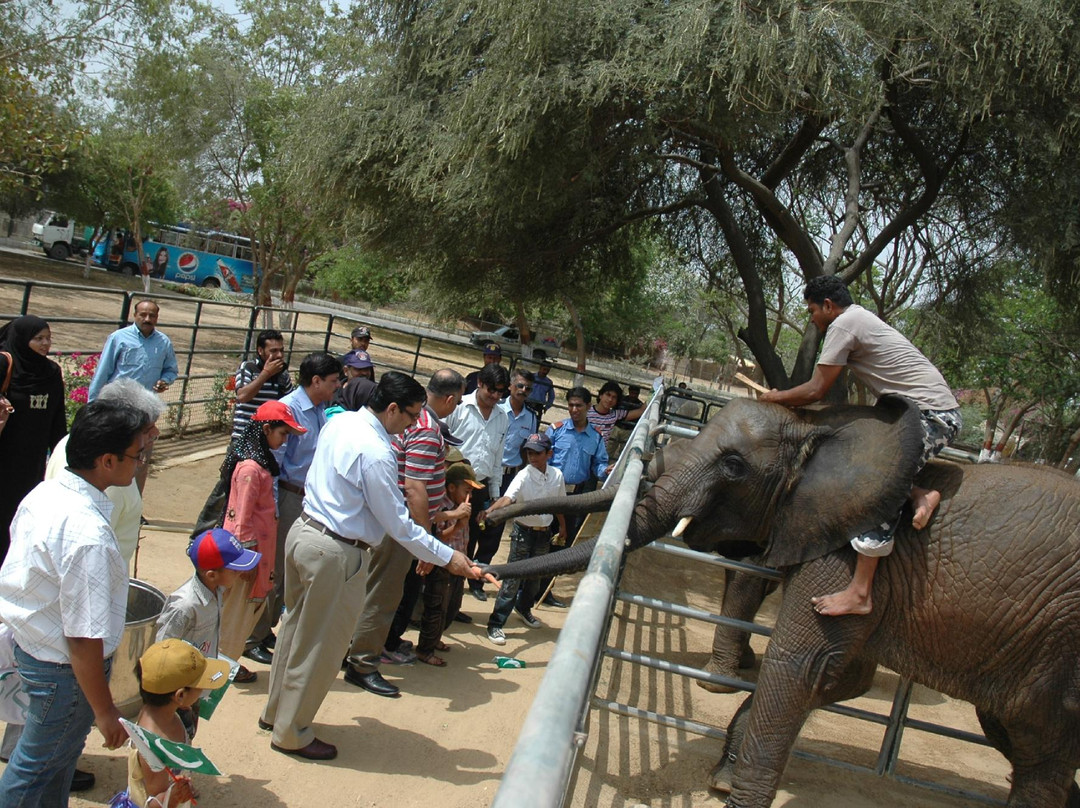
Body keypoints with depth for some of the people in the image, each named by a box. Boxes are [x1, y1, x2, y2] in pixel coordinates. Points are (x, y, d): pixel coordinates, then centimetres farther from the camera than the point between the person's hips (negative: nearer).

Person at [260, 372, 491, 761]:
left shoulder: (339, 422, 3)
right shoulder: (376, 454, -24)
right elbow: (397, 524, -19)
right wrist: (447, 557, -12)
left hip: (302, 530, 9)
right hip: (335, 553, -9)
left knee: (296, 626, 24)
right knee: (319, 647, 8)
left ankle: (276, 711, 42)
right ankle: (292, 734, 24)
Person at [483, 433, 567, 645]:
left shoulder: (557, 475, -2)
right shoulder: (523, 476, -17)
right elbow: (507, 498, -34)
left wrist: (562, 528, 22)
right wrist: (489, 510, -52)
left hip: (544, 532, 5)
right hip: (523, 531, -5)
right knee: (513, 577, -7)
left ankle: (524, 608, 44)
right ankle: (496, 623, -2)